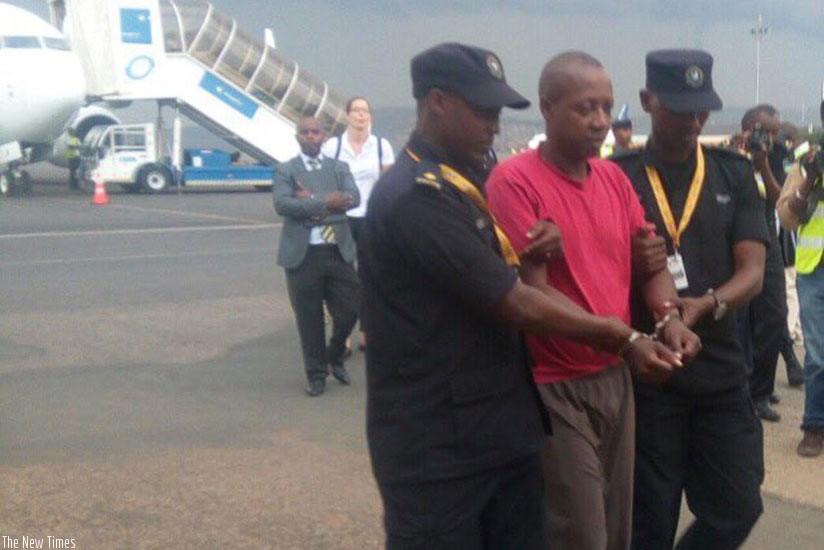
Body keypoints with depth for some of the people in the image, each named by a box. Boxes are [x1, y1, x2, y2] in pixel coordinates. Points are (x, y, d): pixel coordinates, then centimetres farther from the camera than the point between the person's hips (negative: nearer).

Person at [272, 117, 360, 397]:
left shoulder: (339, 167, 12)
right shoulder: (286, 171, 4)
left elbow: (353, 198, -5)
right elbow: (281, 204, -13)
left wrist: (311, 201, -14)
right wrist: (324, 203, -18)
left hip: (339, 251, 2)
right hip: (303, 253, -2)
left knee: (349, 310, 4)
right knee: (309, 318, 3)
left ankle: (335, 356, 31)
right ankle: (316, 374, 18)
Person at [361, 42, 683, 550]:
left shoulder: (460, 181, 13)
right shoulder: (416, 195, -19)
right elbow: (515, 305, -19)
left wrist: (529, 257, -2)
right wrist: (625, 339, -13)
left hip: (502, 430, 9)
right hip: (435, 448, -8)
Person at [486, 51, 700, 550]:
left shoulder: (614, 177, 8)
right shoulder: (514, 181, -14)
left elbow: (649, 259, 11)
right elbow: (528, 290, -18)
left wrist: (669, 316, -10)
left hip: (616, 378, 7)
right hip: (555, 386, -7)